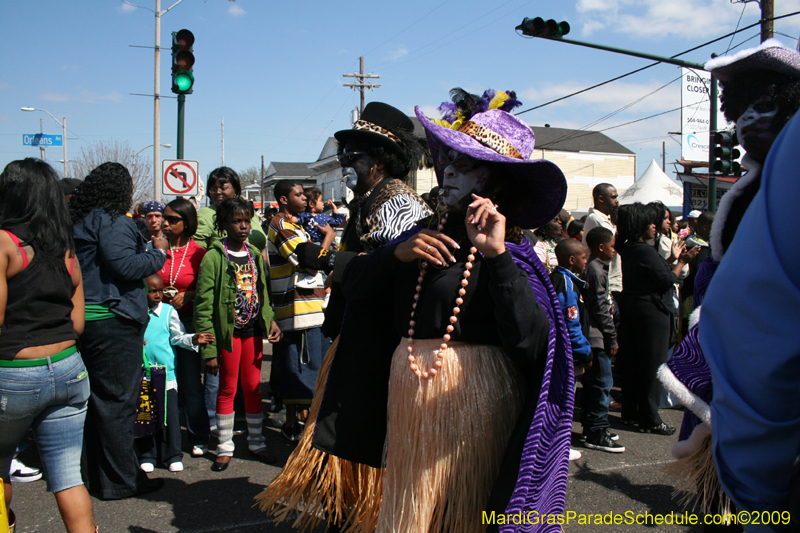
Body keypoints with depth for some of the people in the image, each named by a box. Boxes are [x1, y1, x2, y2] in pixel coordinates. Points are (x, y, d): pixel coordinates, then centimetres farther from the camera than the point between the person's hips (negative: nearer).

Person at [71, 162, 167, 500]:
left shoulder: (79, 221, 16)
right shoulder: (113, 221, -11)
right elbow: (124, 264, -20)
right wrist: (158, 253, -6)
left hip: (87, 320, 10)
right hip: (113, 323, -9)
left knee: (99, 399, 16)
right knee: (118, 400, -3)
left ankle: (99, 476, 26)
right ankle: (121, 481, 5)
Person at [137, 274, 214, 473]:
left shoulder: (168, 311, 1)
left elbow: (178, 336, 2)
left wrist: (193, 339, -14)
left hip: (166, 373, 0)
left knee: (169, 414, 2)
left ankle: (171, 455, 14)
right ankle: (147, 455, 22)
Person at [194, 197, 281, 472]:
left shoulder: (254, 254, 8)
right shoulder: (214, 257, -10)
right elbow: (203, 306, -12)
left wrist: (270, 320, -3)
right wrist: (208, 349, -15)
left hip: (253, 329, 5)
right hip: (227, 331, -5)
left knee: (253, 387, 12)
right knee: (227, 389, 5)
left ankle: (256, 441, 25)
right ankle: (225, 447, 20)